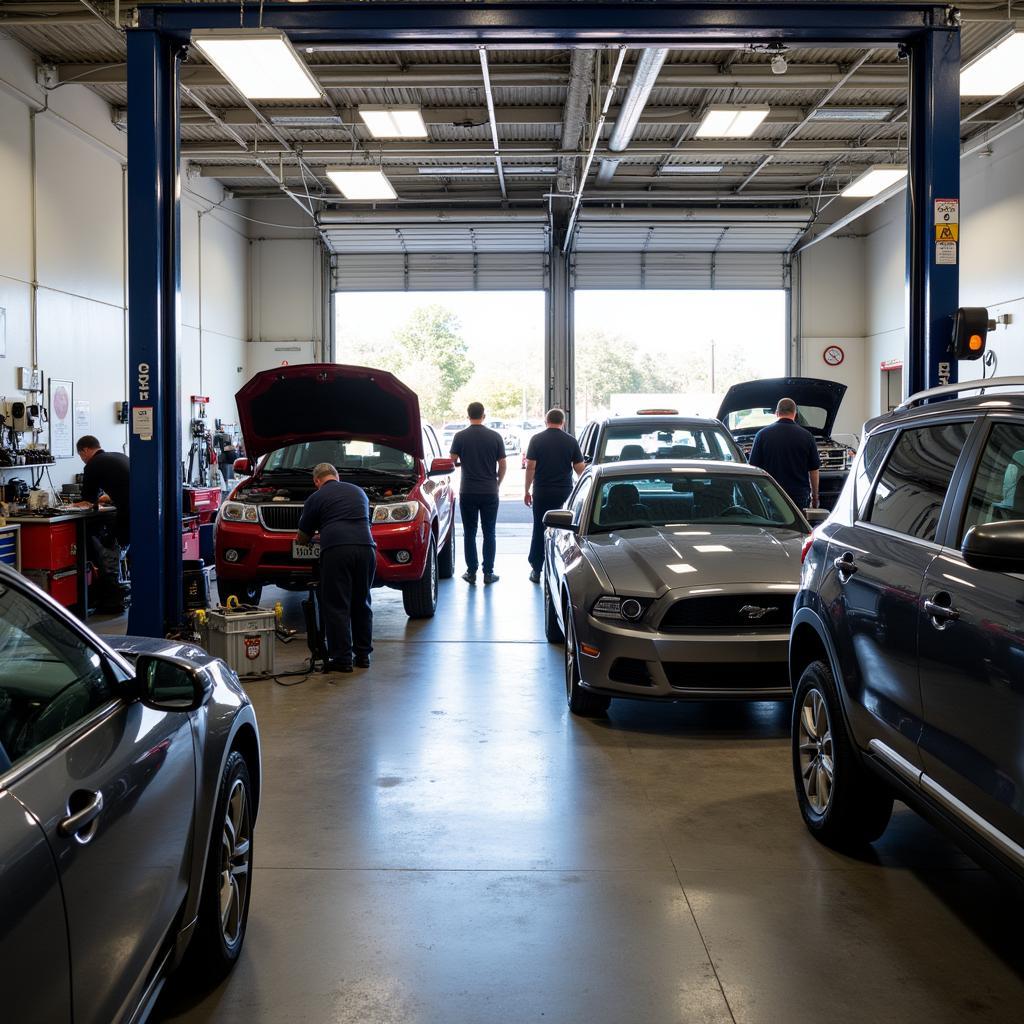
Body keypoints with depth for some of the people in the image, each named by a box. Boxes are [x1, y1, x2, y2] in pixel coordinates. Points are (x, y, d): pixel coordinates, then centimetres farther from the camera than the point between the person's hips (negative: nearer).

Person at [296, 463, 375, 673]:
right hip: (365, 547, 5)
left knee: (336, 606, 2)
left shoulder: (316, 498, 12)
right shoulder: (358, 491, 25)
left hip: (336, 550, -4)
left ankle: (342, 658, 1)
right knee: (361, 604, 15)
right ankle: (363, 654, 19)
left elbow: (302, 538, 17)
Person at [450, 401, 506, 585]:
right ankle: (488, 572, 7)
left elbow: (452, 461, -2)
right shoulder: (495, 437, -2)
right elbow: (502, 465, 1)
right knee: (489, 534, 7)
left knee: (469, 533, 7)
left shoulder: (460, 437, -4)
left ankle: (471, 572, 8)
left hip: (467, 492, 0)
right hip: (490, 492, 0)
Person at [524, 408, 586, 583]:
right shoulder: (571, 441, 0)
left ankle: (536, 570, 8)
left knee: (540, 529, 6)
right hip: (564, 490, 1)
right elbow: (580, 468, 1)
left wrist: (527, 491, 1)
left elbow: (530, 467, -6)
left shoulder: (537, 439, -3)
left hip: (542, 491, -1)